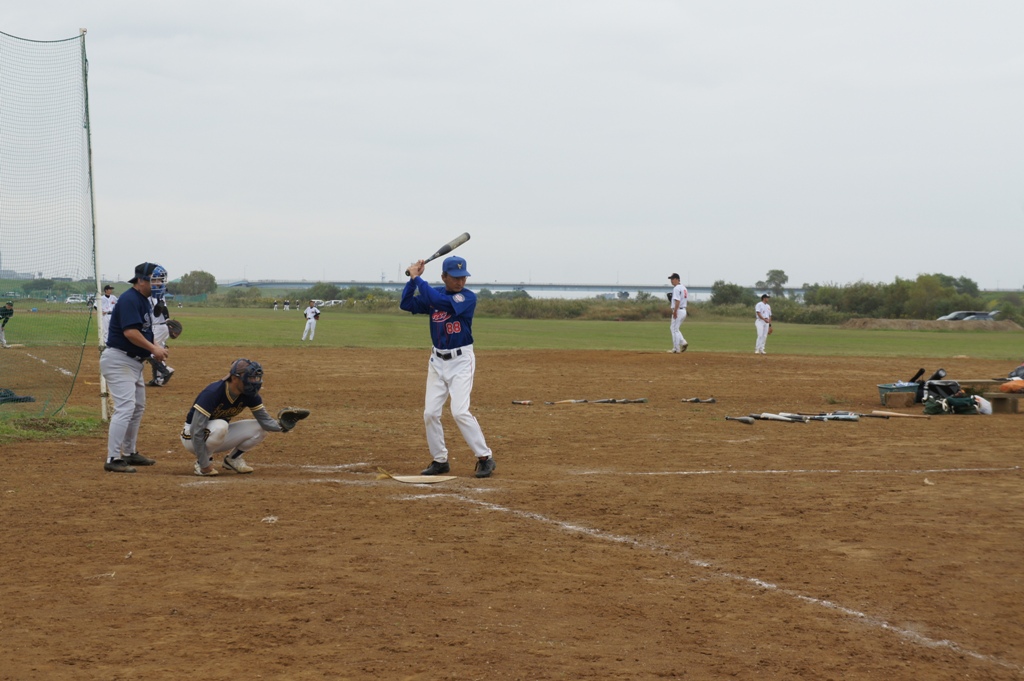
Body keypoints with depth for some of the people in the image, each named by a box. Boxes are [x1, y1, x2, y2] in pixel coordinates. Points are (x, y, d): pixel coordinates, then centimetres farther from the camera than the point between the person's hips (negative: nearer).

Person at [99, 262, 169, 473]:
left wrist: (155, 349, 2)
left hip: (133, 362, 11)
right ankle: (113, 459, -17)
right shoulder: (130, 299, -17)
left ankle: (130, 453, 31)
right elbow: (130, 332, -27)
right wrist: (153, 348, -23)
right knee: (125, 407, -17)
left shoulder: (143, 301, 15)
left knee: (138, 407, 19)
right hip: (118, 361, -11)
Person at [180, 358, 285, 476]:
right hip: (191, 438, -6)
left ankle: (232, 459, 9)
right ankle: (201, 462, -14)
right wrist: (204, 465, -33)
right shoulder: (212, 392, -32)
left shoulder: (250, 395, -12)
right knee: (220, 426, -37)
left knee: (259, 429, -10)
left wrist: (281, 425, -35)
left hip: (219, 436, 6)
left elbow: (265, 420, -11)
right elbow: (196, 430, -33)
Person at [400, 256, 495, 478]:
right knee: (430, 412, 3)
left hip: (461, 361, -6)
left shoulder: (469, 297, -14)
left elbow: (438, 301, -26)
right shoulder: (434, 295, 4)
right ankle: (440, 460, 16)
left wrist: (417, 278, -20)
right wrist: (413, 279, -9)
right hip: (437, 361, 6)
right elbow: (406, 304, 1)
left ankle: (485, 458, -6)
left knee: (460, 411, -16)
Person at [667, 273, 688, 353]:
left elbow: (677, 301, -24)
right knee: (673, 328, 18)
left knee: (674, 329, -2)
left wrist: (675, 311, -24)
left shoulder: (676, 288, -16)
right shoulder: (683, 288, 15)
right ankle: (683, 343, 8)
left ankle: (676, 349, 1)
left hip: (678, 310, -10)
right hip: (683, 310, 10)